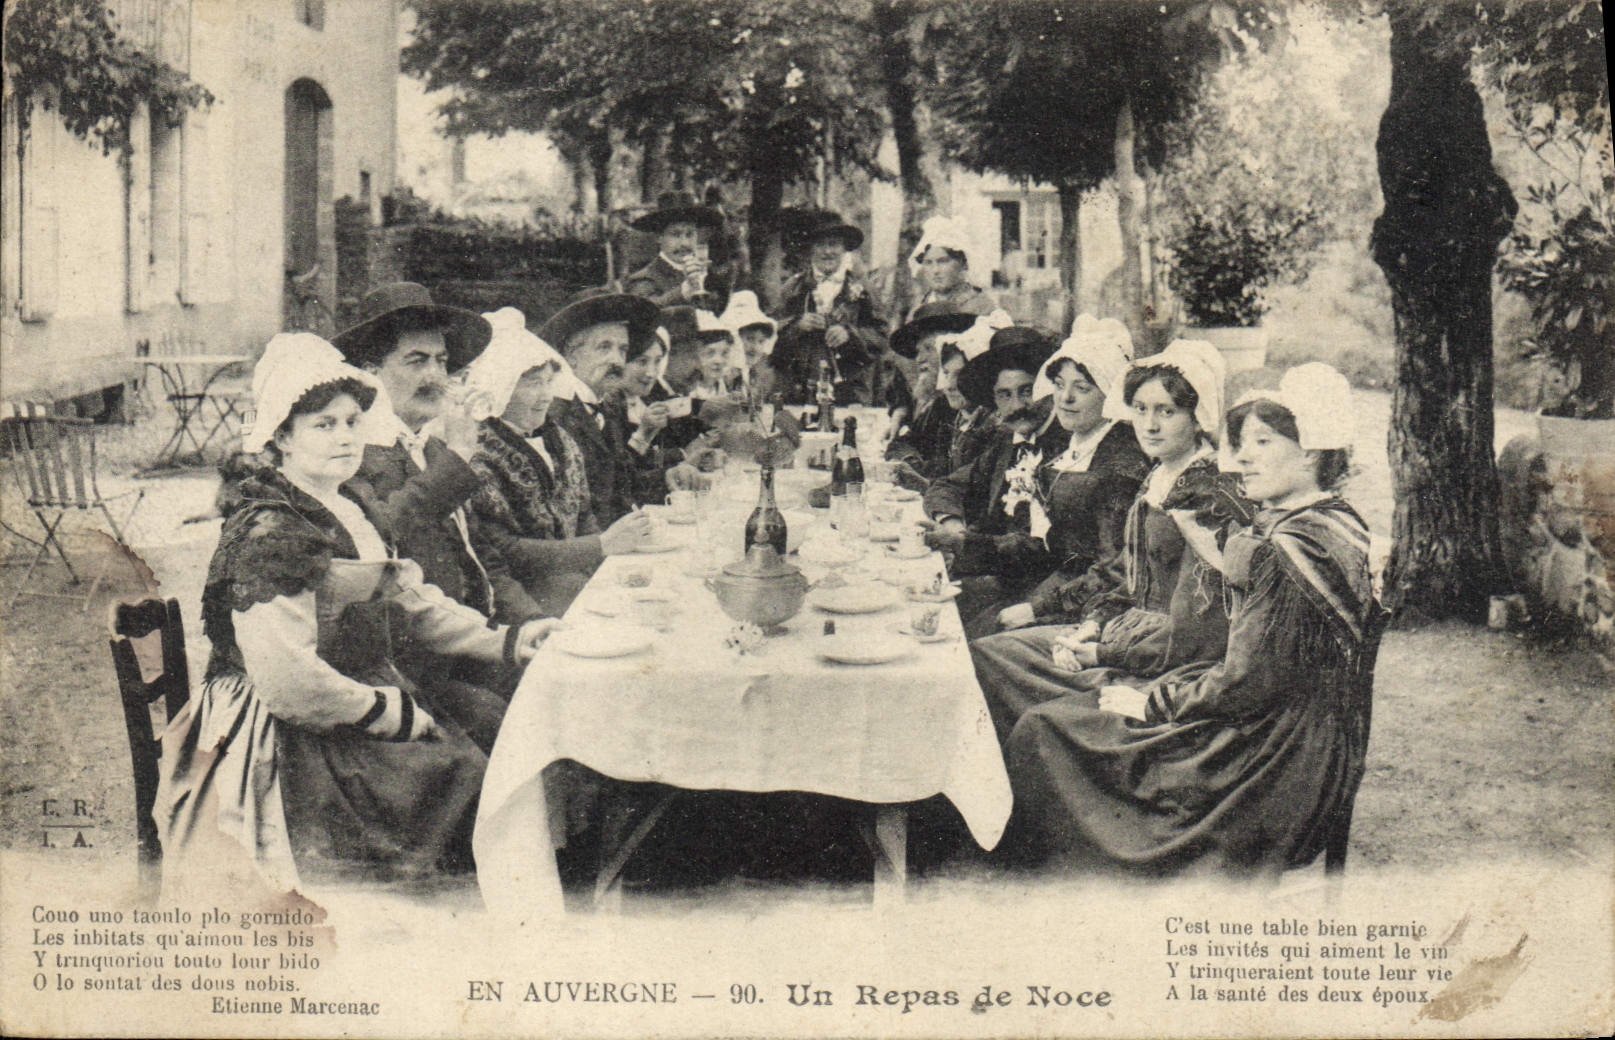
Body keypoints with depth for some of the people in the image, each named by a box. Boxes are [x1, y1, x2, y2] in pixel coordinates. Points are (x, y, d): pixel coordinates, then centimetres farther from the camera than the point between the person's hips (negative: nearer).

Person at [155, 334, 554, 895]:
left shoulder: (351, 513, 14)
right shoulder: (267, 532, -16)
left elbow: (411, 602, 19)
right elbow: (288, 681, -24)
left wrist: (506, 641, 7)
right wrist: (394, 713, -14)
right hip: (294, 747, -9)